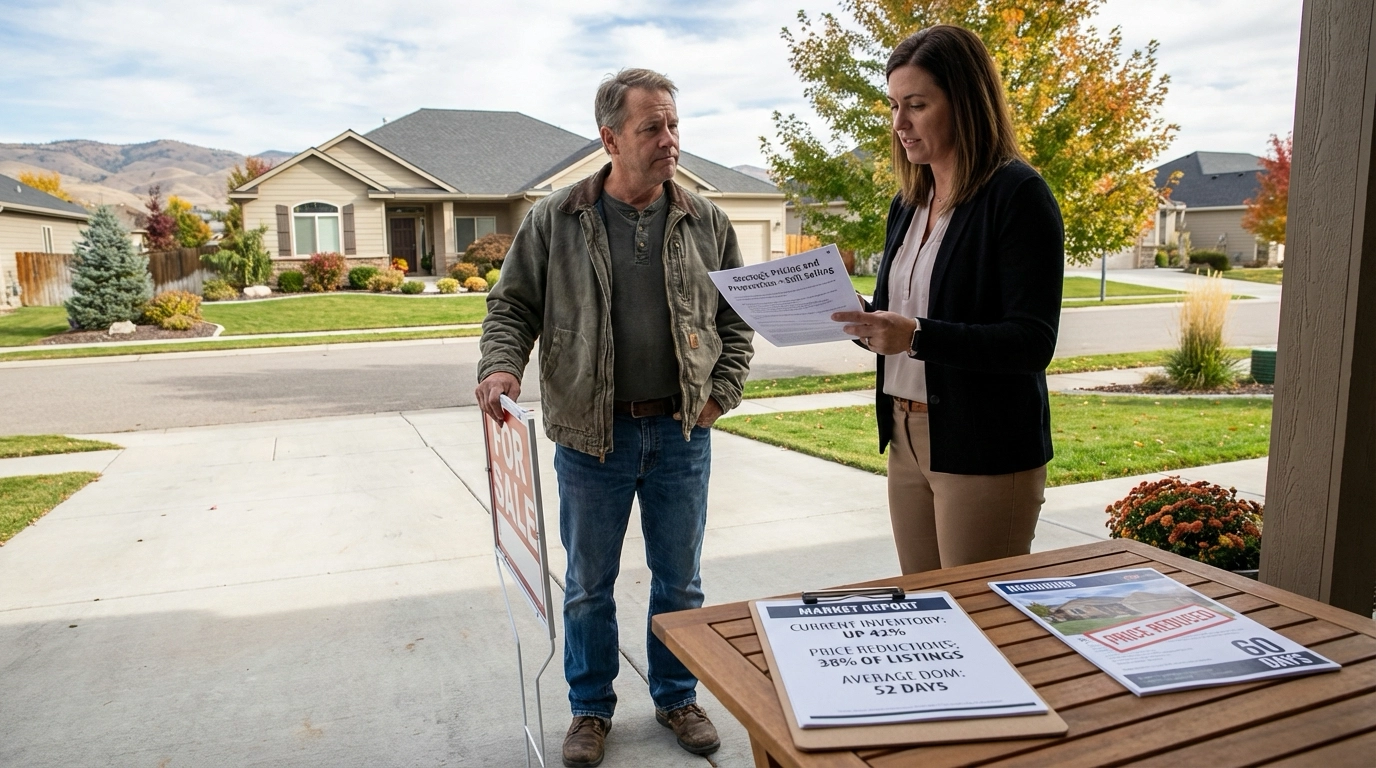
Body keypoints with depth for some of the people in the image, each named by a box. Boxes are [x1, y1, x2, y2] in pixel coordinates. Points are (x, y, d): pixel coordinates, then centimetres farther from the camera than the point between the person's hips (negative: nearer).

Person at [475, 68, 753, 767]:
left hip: (681, 434, 2)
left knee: (679, 580, 15)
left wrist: (720, 394, 0)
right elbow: (511, 306, 3)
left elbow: (736, 319, 10)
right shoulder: (554, 221, -1)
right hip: (591, 435, -1)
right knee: (588, 585, 12)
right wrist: (500, 365, -16)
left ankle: (677, 699, 36)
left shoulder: (706, 224, 4)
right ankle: (590, 709, 33)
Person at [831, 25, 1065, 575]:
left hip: (985, 452, -7)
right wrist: (844, 314, -5)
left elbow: (1032, 342, -18)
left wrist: (918, 337, -29)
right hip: (907, 440, 7)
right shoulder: (907, 203, 11)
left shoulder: (1017, 194, -11)